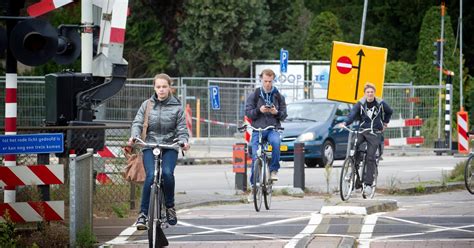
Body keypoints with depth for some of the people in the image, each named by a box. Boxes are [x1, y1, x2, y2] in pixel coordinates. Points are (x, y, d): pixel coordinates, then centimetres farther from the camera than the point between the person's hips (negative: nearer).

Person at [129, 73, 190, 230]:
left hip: (170, 147, 0)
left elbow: (182, 129, 4)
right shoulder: (147, 105, 7)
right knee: (151, 175, -23)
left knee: (167, 173, -27)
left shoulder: (177, 107, 5)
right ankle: (143, 213, -16)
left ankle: (170, 206, -4)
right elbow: (137, 123, 3)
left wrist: (183, 141, -18)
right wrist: (134, 136, -18)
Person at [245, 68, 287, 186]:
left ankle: (274, 169, -20)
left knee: (275, 141, -34)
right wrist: (259, 110, -17)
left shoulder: (278, 96, 11)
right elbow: (248, 112, 2)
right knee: (255, 157, -10)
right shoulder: (254, 95, 7)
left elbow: (284, 115, 10)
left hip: (273, 129, 0)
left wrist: (277, 112, -12)